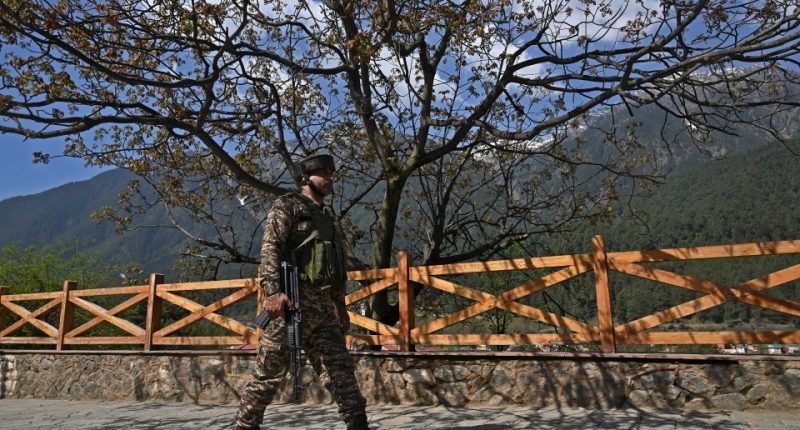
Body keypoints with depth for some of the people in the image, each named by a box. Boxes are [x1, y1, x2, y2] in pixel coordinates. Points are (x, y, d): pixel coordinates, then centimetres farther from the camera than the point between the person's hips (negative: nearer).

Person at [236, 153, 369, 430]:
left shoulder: (326, 216, 24)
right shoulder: (287, 205, 1)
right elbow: (270, 248, -12)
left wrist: (340, 306, 23)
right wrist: (273, 291, -25)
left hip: (323, 306, 8)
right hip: (292, 301, -7)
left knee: (341, 366, 5)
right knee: (270, 370, -2)